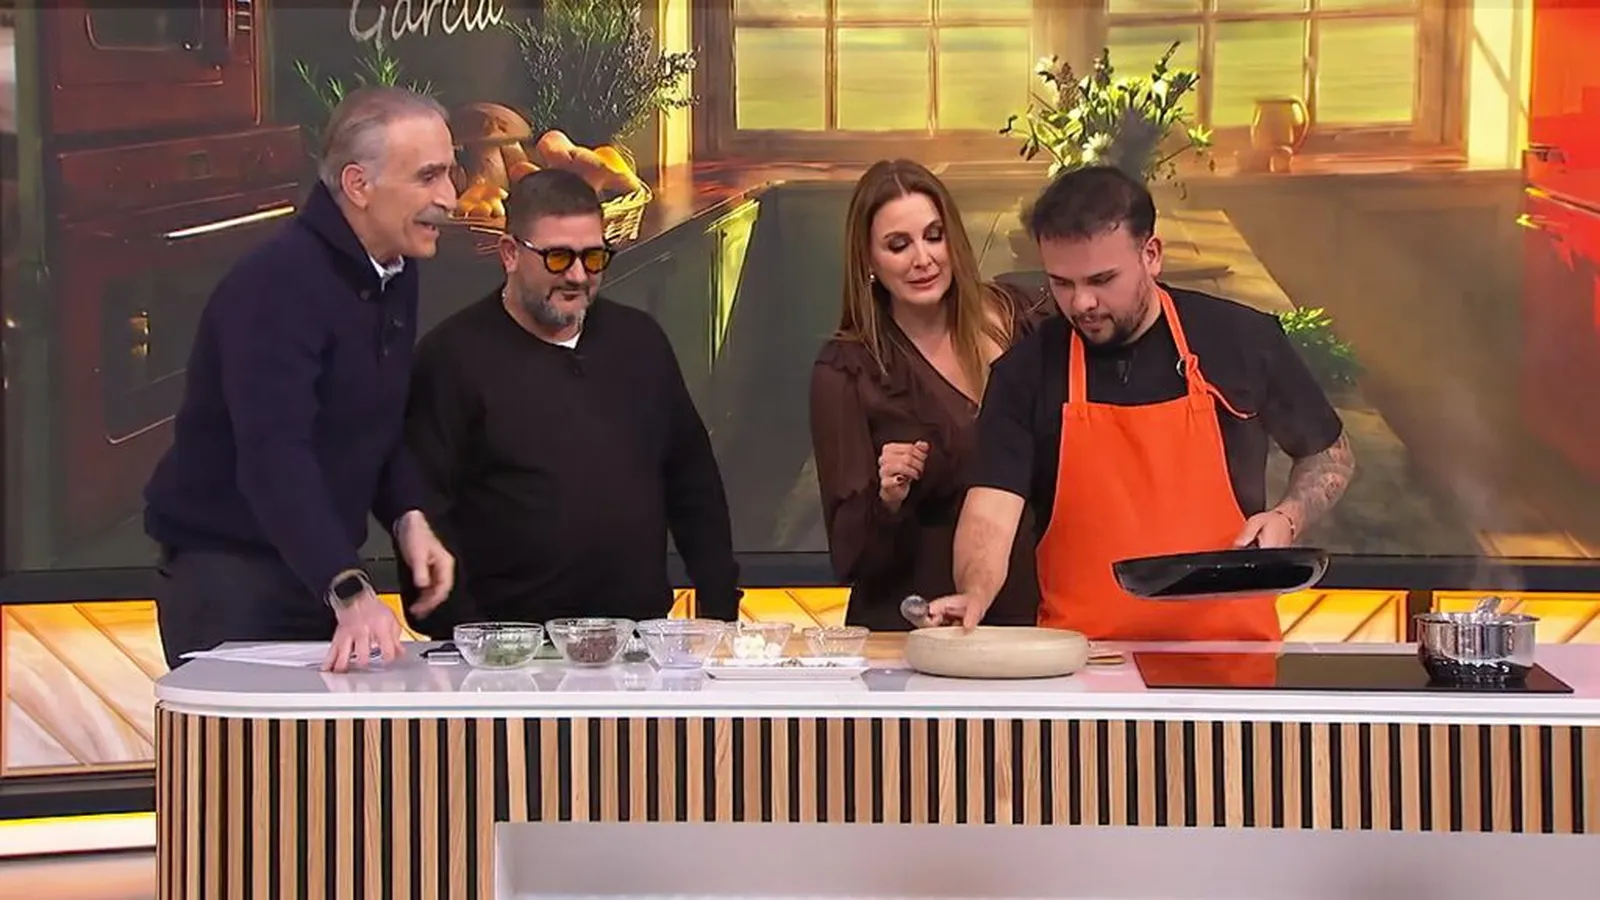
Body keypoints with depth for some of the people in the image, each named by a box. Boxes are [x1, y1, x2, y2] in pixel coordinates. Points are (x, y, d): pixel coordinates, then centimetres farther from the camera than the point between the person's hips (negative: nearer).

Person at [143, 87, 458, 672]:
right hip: (230, 579, -8)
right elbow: (274, 455, -32)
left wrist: (408, 518, -3)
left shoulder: (396, 273, 8)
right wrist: (350, 593, -43)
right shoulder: (276, 284, -21)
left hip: (322, 573, 8)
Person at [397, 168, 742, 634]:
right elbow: (426, 513, -4)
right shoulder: (453, 356, 1)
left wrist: (719, 607, 14)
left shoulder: (639, 340, 17)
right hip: (510, 644, -4)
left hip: (640, 633, 4)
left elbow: (694, 483, 22)